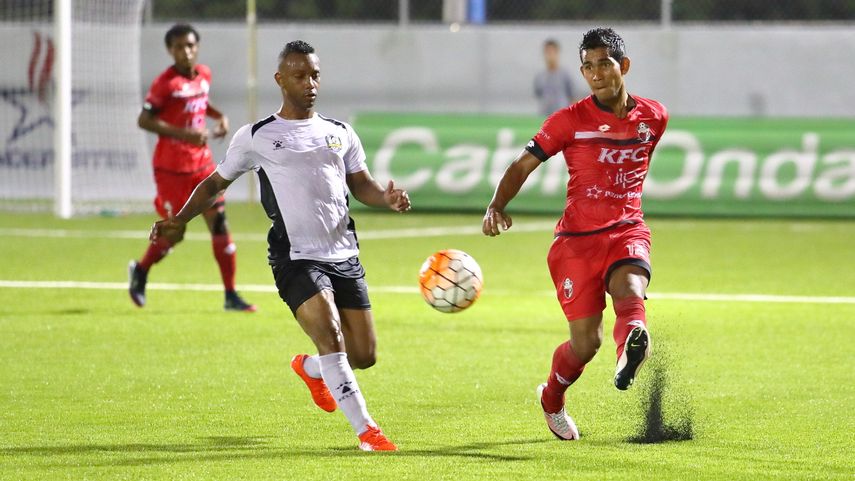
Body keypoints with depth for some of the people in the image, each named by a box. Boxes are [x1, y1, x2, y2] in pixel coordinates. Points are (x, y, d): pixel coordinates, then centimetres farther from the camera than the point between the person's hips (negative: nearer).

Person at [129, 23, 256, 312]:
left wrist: (218, 116, 5)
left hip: (201, 163, 6)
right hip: (171, 167, -6)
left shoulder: (204, 75, 5)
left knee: (219, 222, -3)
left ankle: (231, 296, 1)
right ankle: (140, 271, 31)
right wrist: (183, 134, -26)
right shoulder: (166, 83, -15)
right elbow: (144, 120, -17)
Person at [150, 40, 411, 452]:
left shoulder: (340, 133, 15)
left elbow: (361, 185, 13)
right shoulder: (256, 137, 6)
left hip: (344, 257, 4)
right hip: (296, 259, -4)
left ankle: (310, 368, 38)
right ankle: (366, 430, -19)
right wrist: (179, 220, 3)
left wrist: (387, 198, -9)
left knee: (364, 355, 4)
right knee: (330, 334, -25)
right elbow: (215, 183, 15)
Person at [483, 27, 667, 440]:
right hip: (577, 239, -1)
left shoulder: (654, 117, 6)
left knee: (630, 293, -33)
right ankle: (552, 399, 31)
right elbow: (524, 164, 0)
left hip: (627, 231, 1)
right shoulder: (570, 120, -2)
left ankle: (630, 354, -65)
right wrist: (497, 206, -16)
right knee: (585, 343, 0)